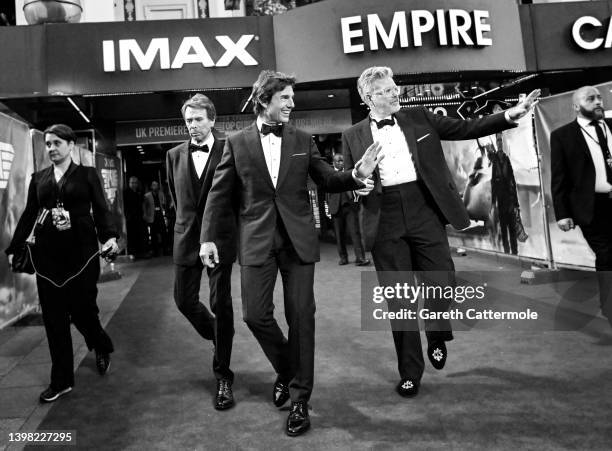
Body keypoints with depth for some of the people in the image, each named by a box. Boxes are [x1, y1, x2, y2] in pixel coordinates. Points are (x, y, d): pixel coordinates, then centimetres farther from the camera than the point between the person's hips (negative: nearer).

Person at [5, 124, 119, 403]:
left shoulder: (87, 175, 4)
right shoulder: (38, 178, 13)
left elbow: (101, 209, -4)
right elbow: (28, 215, 14)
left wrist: (110, 237, -20)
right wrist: (13, 248, 9)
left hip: (81, 251, -3)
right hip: (47, 254, 4)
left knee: (82, 308, -2)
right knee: (53, 316, 4)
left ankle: (102, 348, 31)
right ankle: (61, 381, 15)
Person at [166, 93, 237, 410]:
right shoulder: (175, 155, 7)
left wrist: (218, 225, 5)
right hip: (186, 238, 4)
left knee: (221, 303, -1)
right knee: (184, 299, 8)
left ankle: (223, 375, 12)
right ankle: (217, 338, 38)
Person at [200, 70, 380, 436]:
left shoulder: (303, 140, 8)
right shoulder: (237, 143, 4)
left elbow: (328, 180, 8)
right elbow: (220, 194, 5)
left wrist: (356, 176, -12)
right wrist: (209, 237, -2)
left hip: (298, 239, 1)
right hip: (257, 241, 0)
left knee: (301, 316, 1)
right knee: (255, 314, -2)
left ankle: (300, 398, 16)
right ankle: (286, 370, 28)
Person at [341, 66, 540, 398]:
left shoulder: (419, 118, 10)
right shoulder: (353, 136, 8)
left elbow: (466, 129, 8)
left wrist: (510, 115, -1)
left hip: (424, 210, 1)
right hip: (385, 220, 0)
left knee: (441, 281, -2)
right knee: (398, 297, 5)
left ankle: (437, 336, 34)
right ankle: (410, 373, 22)